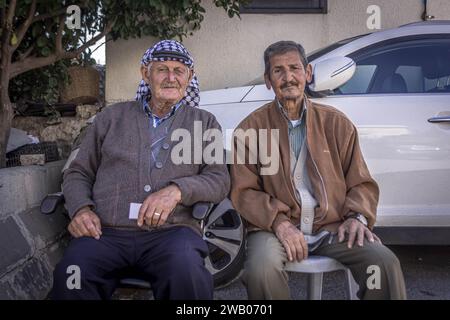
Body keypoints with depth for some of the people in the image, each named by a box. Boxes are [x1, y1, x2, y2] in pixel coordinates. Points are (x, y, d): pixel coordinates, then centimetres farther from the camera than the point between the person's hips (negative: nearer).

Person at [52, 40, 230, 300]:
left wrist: (177, 190, -12)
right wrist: (81, 208, -2)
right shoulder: (112, 117, 20)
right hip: (106, 232, 1)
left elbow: (220, 181, 8)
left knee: (187, 274, -35)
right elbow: (78, 173, 20)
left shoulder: (204, 122, 17)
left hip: (170, 230, 0)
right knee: (71, 276, -31)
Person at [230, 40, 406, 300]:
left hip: (333, 227, 2)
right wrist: (278, 222, -15)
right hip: (276, 228, -1)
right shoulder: (250, 129, 4)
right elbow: (243, 190, 0)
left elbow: (361, 183, 13)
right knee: (262, 268, -32)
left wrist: (357, 216, -6)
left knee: (385, 262, -22)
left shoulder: (336, 122, 10)